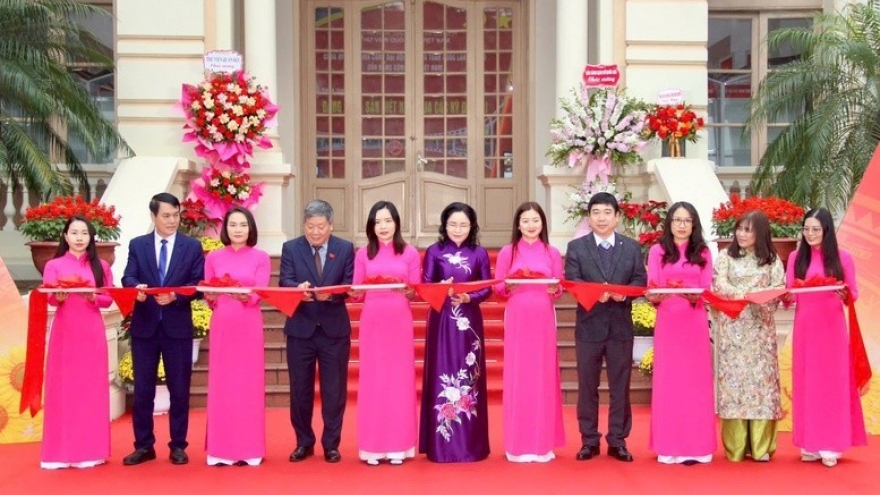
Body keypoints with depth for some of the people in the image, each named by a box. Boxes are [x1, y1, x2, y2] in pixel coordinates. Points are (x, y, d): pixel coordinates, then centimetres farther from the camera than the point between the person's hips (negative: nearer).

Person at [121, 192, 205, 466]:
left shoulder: (192, 246, 4)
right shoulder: (137, 245, 7)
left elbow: (198, 284, -3)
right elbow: (128, 278, -4)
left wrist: (175, 296, -20)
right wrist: (137, 288, -27)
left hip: (178, 326, -1)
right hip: (144, 325, 1)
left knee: (179, 389, 5)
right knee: (142, 389, 6)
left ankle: (178, 446, 16)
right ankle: (144, 446, 17)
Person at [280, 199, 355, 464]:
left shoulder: (345, 249, 1)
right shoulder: (290, 248, 2)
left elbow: (349, 287, -6)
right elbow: (284, 282, -9)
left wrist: (330, 294, -26)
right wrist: (298, 288, -32)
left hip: (334, 329, 0)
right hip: (300, 329, 1)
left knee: (334, 390, 6)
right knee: (300, 389, 9)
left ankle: (331, 444, 18)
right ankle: (304, 442, 23)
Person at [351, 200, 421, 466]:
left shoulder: (410, 253, 4)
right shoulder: (363, 254, 6)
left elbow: (416, 292, 2)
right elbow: (356, 294, 5)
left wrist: (406, 290, -18)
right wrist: (359, 291, -17)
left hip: (399, 321, 0)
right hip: (372, 322, 1)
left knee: (400, 378, 2)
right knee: (372, 380, 2)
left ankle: (398, 445, 10)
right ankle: (372, 446, 9)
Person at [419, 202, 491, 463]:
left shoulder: (479, 253, 4)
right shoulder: (434, 252, 2)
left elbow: (487, 288, 3)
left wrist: (468, 297, -15)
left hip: (469, 321, 1)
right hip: (441, 321, -1)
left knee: (469, 379, 4)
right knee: (442, 376, 0)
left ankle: (471, 444, 12)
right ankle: (441, 445, 7)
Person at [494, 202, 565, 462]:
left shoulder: (552, 253, 7)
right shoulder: (507, 252, 3)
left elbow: (560, 288, 9)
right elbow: (498, 288, 4)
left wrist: (555, 289, -12)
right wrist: (509, 285, -17)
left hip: (544, 319, 1)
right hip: (517, 318, -1)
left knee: (543, 374, 4)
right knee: (517, 375, 0)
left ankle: (543, 442, 13)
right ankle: (519, 443, 8)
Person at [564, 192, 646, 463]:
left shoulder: (632, 247, 8)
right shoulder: (576, 247, 4)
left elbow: (640, 281, 0)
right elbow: (571, 281, -7)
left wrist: (624, 292, -20)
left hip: (621, 326, 1)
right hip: (589, 325, -1)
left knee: (620, 386, 6)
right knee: (587, 386, 6)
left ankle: (617, 441, 16)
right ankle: (589, 440, 15)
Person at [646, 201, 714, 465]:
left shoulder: (703, 253, 9)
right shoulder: (657, 251, 5)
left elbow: (708, 290, 2)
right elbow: (650, 290, -1)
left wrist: (695, 296, -19)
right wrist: (654, 296, -23)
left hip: (695, 322, 1)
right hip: (667, 322, -1)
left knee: (694, 381, 2)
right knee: (667, 381, 1)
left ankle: (694, 445, 7)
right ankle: (669, 445, 6)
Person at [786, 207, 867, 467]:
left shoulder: (843, 258, 0)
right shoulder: (796, 258, 6)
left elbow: (853, 294, 0)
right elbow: (789, 293, 3)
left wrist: (844, 294, -21)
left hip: (832, 328, -2)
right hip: (805, 328, 2)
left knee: (833, 382, 1)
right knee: (806, 382, 4)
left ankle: (831, 444, 6)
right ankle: (810, 443, 10)